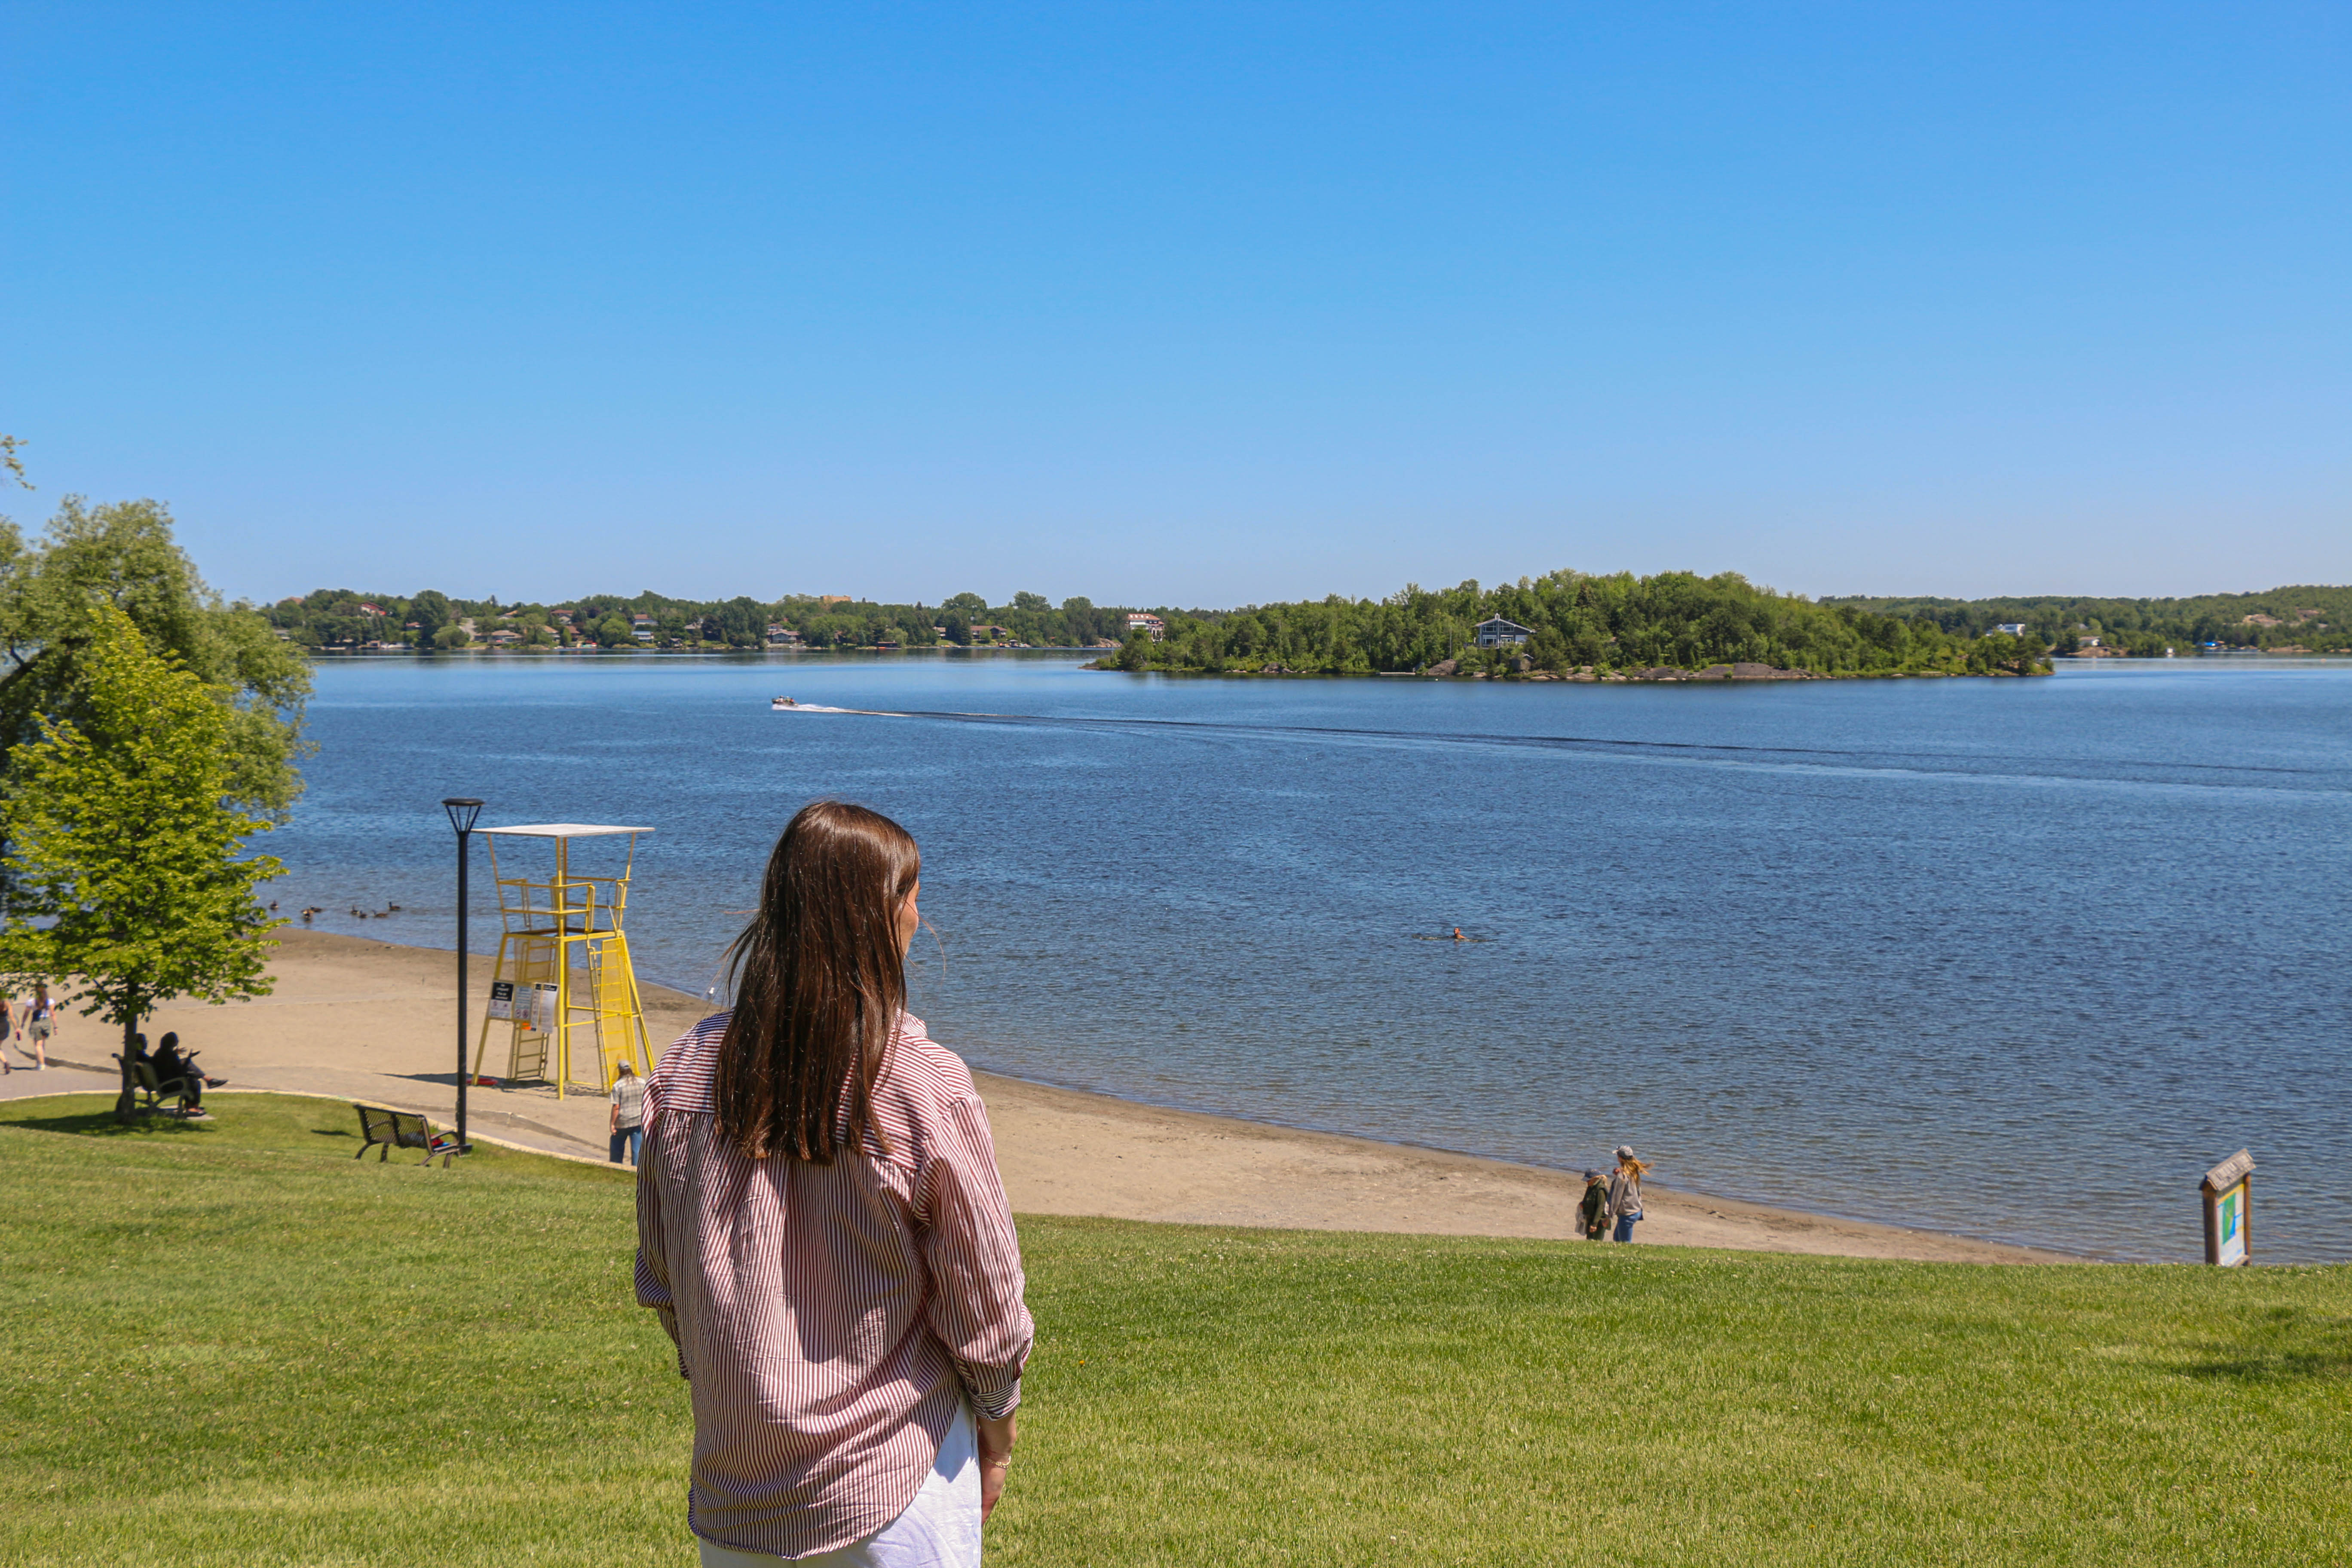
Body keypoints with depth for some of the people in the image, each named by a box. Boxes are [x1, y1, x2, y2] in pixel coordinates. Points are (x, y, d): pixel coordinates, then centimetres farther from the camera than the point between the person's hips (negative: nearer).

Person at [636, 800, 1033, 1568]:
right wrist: (997, 1430, 7)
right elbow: (985, 1295, -9)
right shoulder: (925, 1083, -17)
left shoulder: (685, 1070, -4)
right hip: (895, 1486, -4)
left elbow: (660, 1282, 6)